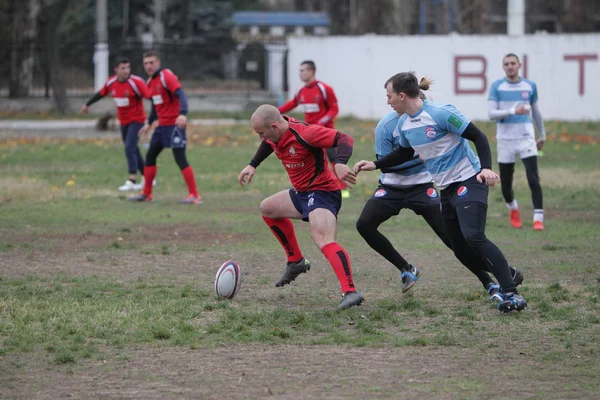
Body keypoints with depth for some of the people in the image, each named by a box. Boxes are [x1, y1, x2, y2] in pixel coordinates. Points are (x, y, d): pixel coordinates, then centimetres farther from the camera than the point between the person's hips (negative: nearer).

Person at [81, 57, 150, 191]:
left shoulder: (136, 82, -19)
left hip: (136, 120, -7)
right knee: (133, 150, 13)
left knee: (130, 148, -19)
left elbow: (150, 97, -25)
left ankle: (132, 180, -19)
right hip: (123, 121, 7)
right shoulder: (111, 82, -1)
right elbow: (101, 93, 17)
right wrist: (87, 104, 31)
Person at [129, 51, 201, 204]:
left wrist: (182, 114, -40)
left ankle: (195, 195, -11)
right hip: (162, 125, 9)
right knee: (150, 156, 12)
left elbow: (181, 95, -25)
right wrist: (150, 123, 28)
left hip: (174, 124, -9)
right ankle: (146, 193, 23)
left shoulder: (166, 76, -13)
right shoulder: (150, 81, 13)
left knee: (180, 158, -13)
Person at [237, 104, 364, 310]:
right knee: (267, 208, 28)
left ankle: (350, 292, -46)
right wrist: (252, 165, 22)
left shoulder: (305, 133, -27)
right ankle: (296, 262, 35)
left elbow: (344, 139, -31)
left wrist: (340, 163, -49)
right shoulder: (275, 133, 0)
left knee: (324, 241, -31)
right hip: (302, 192, 10)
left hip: (322, 192, -10)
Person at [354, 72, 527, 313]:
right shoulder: (404, 124, 7)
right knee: (461, 251, 5)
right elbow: (404, 153, 26)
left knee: (473, 237, -26)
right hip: (446, 189, 9)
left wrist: (486, 168, -29)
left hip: (468, 182, -9)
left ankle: (511, 294, -25)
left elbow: (478, 137, -16)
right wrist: (375, 165, 16)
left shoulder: (440, 114, -17)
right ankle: (507, 277, 21)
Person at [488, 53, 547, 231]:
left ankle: (538, 218, -15)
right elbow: (491, 113, -11)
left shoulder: (530, 86, 5)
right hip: (505, 141, 0)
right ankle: (513, 208, 38)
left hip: (526, 138, 0)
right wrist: (513, 111, -24)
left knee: (533, 179, -15)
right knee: (505, 184, 8)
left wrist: (542, 136, 23)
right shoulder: (496, 87, -1)